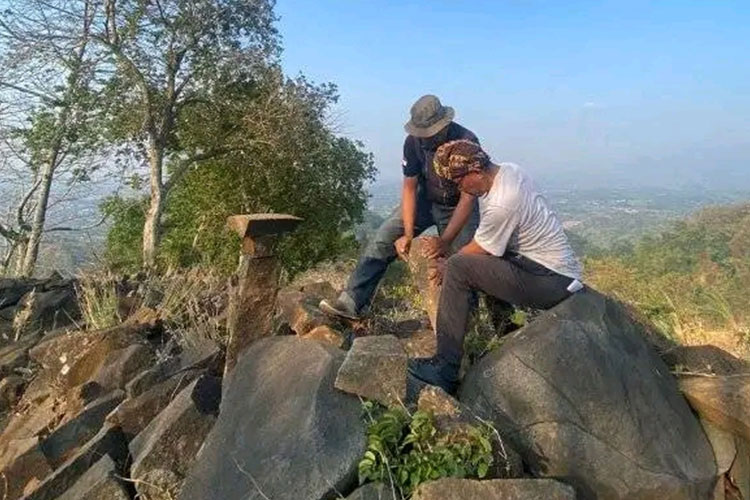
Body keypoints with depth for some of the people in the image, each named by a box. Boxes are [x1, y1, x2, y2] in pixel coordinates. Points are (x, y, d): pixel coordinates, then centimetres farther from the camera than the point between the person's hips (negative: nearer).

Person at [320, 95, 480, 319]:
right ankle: (353, 302, -13)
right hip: (425, 200, 3)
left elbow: (468, 197, -28)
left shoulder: (466, 142, -27)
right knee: (383, 240, -13)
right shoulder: (414, 141, -18)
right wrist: (408, 234, -21)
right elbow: (409, 187, -12)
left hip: (459, 206, -2)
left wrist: (445, 241, -36)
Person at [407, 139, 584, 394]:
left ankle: (445, 369, -15)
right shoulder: (509, 170, 3)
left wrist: (448, 267, 7)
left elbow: (478, 250, -10)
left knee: (458, 269, -20)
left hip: (551, 281, -10)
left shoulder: (501, 205, -25)